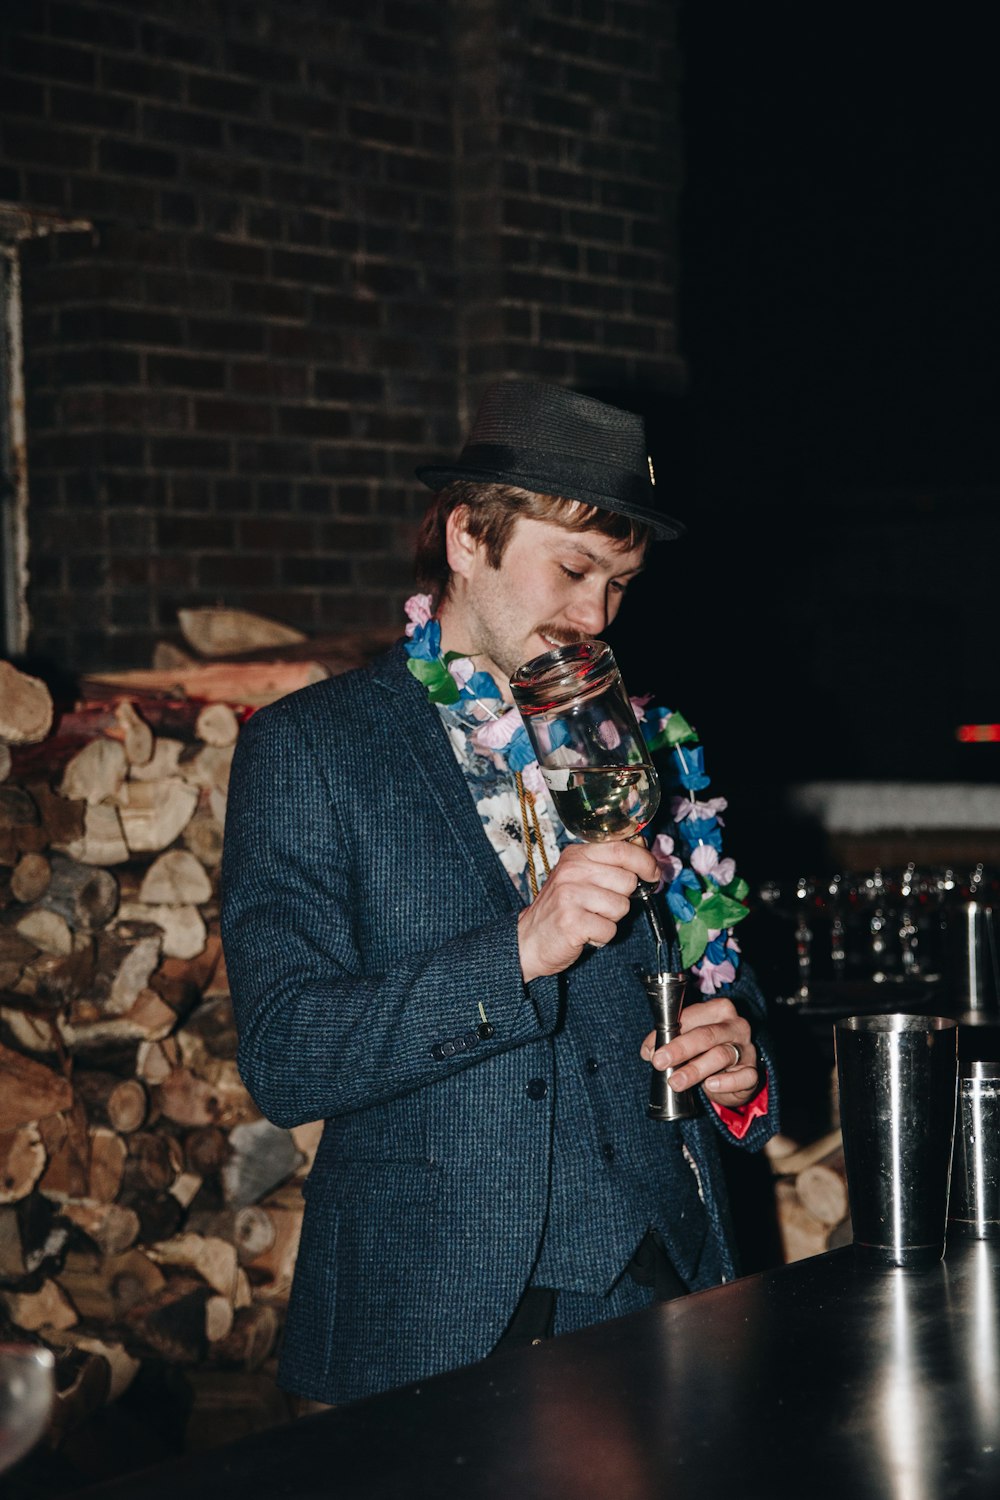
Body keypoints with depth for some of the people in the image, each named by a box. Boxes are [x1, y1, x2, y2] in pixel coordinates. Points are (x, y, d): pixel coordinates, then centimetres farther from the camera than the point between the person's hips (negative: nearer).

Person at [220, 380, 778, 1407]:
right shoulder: (306, 749, -4)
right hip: (438, 1322, -4)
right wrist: (519, 951, -25)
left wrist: (736, 1067, -5)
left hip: (660, 1286, 4)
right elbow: (281, 1059, -14)